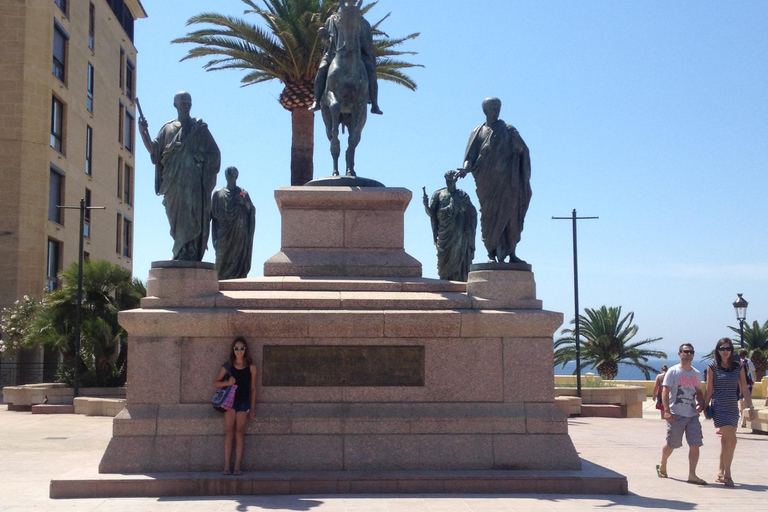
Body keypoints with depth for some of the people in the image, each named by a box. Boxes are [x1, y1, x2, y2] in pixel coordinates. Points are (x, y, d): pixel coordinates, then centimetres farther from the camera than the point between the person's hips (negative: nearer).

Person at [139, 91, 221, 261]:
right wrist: (143, 133, -6)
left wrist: (203, 156, -8)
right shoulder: (168, 129, 17)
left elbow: (215, 153, 11)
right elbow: (154, 150, 7)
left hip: (194, 182, -2)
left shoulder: (200, 129, 13)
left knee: (192, 217, -13)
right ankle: (183, 255, 0)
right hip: (174, 182, 2)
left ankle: (186, 254, -19)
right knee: (178, 218, -2)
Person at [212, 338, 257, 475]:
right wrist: (227, 383, -13)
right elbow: (215, 383, 7)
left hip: (243, 402, 0)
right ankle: (227, 465, -9)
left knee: (239, 432, -5)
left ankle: (237, 465, -6)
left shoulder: (251, 367, 4)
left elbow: (253, 388, 8)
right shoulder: (228, 366, 4)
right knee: (230, 431, -7)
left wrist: (252, 407, 5)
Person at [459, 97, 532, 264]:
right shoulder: (479, 132, 12)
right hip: (487, 183, 0)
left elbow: (522, 150, 4)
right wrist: (466, 168, -15)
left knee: (510, 216, -3)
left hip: (506, 182, 0)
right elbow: (471, 156, 3)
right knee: (490, 217, -4)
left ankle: (511, 252, 1)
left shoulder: (508, 131, 12)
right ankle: (493, 253, -2)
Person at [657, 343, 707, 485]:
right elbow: (665, 391, -9)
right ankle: (662, 466, 31)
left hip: (692, 415, 5)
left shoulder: (696, 374, 14)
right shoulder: (673, 371, -3)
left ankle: (692, 475, -4)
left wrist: (700, 404, 2)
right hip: (676, 415, -4)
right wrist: (667, 411, -18)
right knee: (671, 444, 6)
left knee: (695, 444, -6)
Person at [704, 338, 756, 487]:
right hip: (719, 407, -4)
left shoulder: (738, 367, 7)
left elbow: (744, 388, 7)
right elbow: (709, 390, 1)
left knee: (726, 441, 10)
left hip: (733, 407, 4)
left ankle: (721, 473, 21)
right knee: (731, 440, -15)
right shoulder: (712, 367, -2)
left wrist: (751, 407, 3)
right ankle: (727, 474, -6)